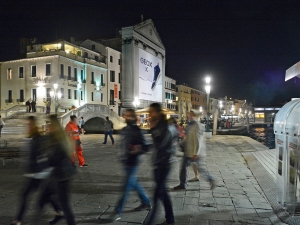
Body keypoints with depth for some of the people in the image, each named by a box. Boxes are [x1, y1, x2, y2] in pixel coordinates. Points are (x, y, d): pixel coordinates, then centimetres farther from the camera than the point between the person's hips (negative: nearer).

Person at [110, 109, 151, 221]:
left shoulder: (136, 130, -14)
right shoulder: (124, 129, 9)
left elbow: (145, 147, -17)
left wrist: (136, 152, -31)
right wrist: (122, 154, 9)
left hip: (132, 163, -8)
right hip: (125, 161, 8)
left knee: (126, 187, -2)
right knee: (134, 184, 18)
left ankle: (118, 211, 6)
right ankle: (146, 203, 35)